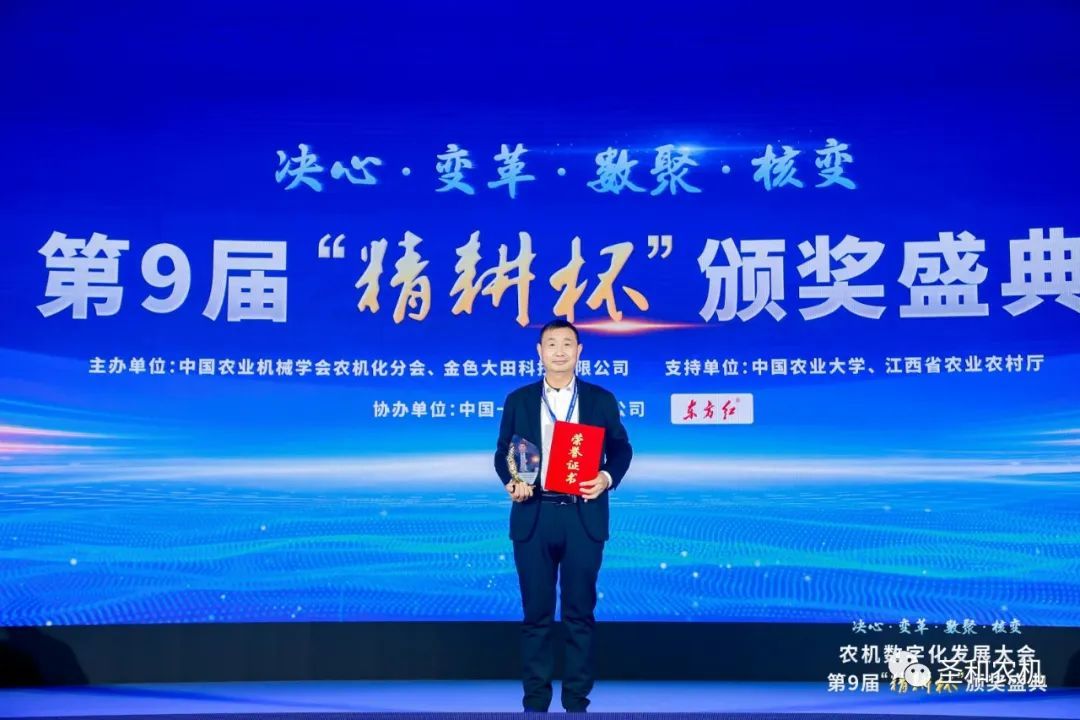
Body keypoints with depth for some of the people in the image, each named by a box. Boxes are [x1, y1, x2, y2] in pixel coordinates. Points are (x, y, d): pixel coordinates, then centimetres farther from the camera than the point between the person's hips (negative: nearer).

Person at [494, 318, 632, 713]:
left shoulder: (601, 399, 7)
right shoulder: (518, 400, 8)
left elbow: (621, 449, 6)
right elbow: (503, 453, 8)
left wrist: (608, 478, -14)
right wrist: (511, 481, -12)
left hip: (583, 518, 0)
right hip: (533, 518, 1)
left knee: (580, 614, 4)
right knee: (536, 614, 5)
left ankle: (577, 701, 12)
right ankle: (535, 702, 12)